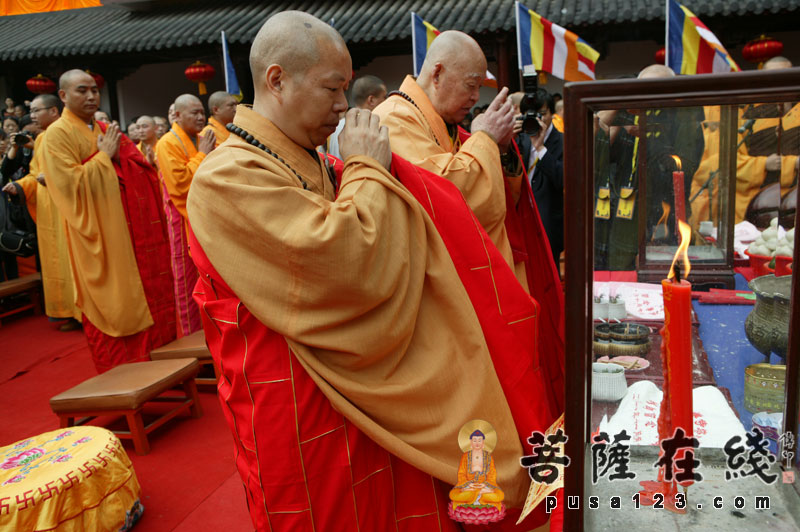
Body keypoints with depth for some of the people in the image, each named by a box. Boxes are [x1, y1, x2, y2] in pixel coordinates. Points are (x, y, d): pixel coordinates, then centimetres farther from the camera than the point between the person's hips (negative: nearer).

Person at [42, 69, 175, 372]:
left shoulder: (105, 130, 15)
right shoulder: (58, 134, -7)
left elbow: (134, 175, 25)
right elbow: (70, 185, -18)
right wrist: (103, 156, -14)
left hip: (128, 232, 7)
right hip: (99, 237, -7)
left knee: (146, 298, 10)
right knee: (113, 306, -1)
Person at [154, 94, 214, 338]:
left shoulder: (201, 140, 12)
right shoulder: (168, 144, -11)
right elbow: (179, 183, -23)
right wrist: (202, 155, -16)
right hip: (184, 219, -7)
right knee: (187, 278, 2)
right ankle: (190, 334, 13)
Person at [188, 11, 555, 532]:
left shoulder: (316, 167, 10)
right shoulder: (227, 176, -18)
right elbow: (347, 262, -30)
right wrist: (368, 169, -14)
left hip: (365, 391, 8)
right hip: (300, 414, -8)